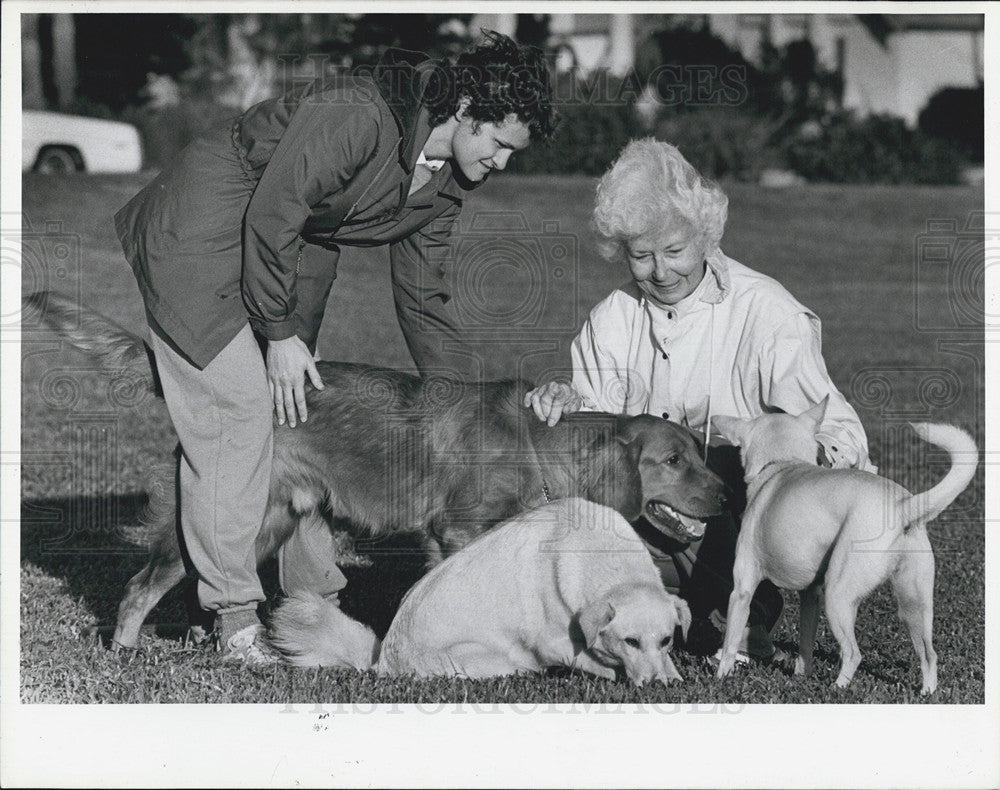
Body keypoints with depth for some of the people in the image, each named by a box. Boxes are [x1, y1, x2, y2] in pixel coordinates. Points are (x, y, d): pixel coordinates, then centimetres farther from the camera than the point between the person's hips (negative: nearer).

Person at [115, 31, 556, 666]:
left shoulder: (449, 179, -3)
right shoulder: (356, 114, -30)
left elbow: (422, 293, 6)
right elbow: (272, 217, -27)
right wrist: (280, 334, -21)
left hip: (295, 250, 9)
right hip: (202, 237, -9)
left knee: (302, 414, 6)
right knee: (239, 405, -14)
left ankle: (313, 593, 13)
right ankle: (232, 613, -10)